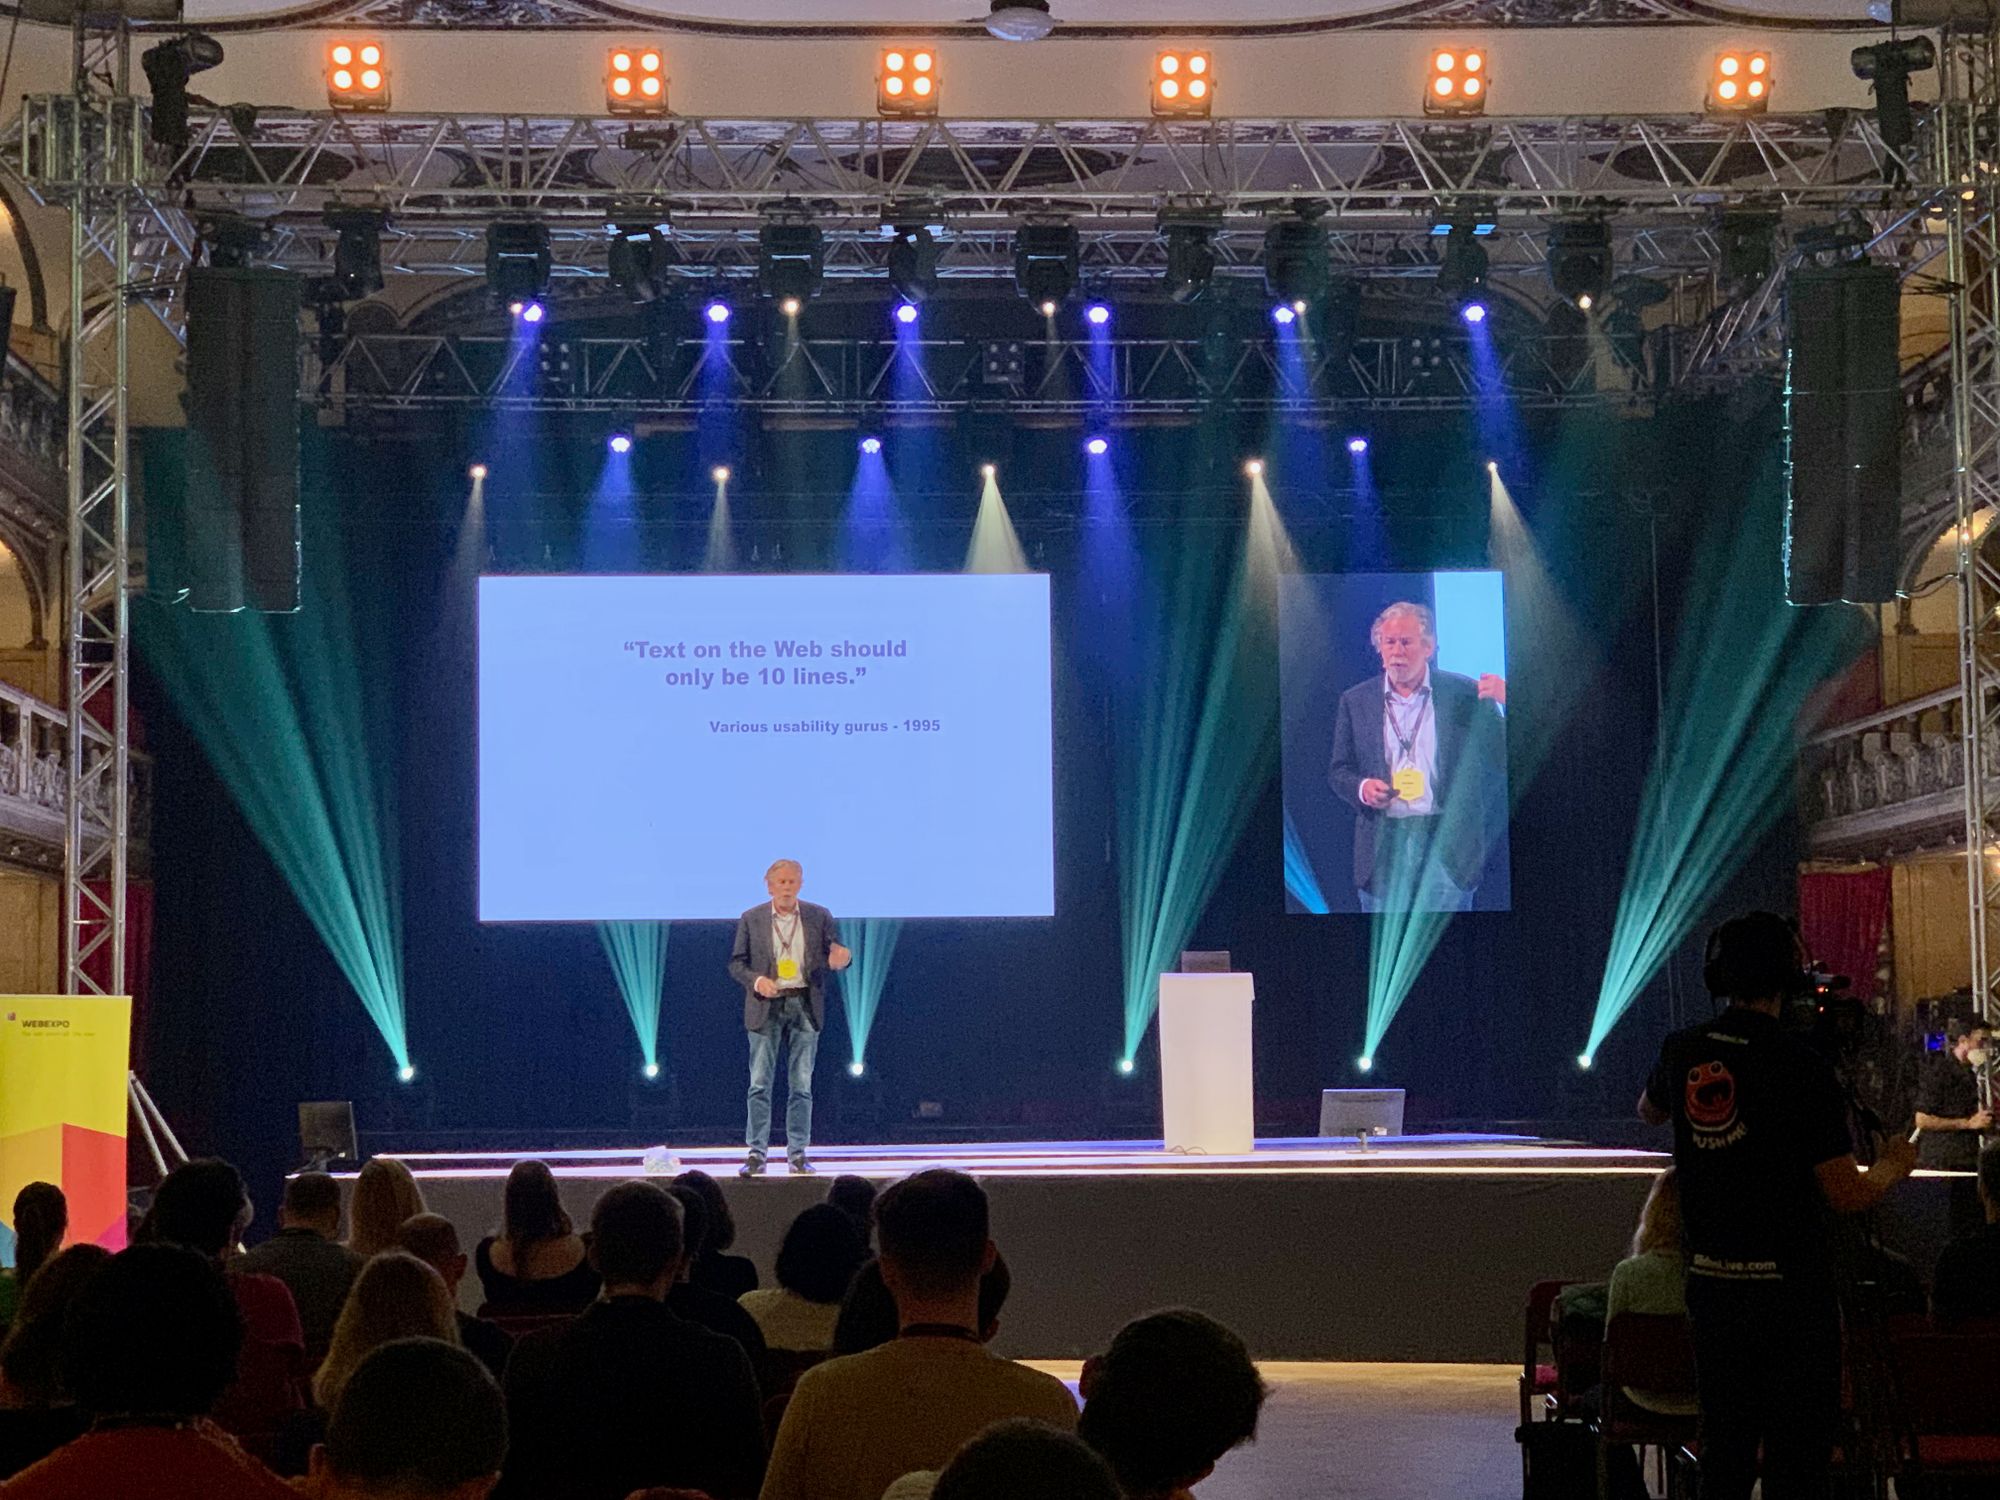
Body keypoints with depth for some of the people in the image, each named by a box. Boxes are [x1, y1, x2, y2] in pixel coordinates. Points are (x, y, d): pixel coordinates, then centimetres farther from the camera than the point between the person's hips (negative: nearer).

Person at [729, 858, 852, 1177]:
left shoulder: (819, 917, 6)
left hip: (805, 1006, 1)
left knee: (801, 1085, 3)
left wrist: (840, 959, -19)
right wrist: (756, 980, -15)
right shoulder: (751, 920, 5)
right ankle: (756, 1153, 2)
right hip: (765, 1008, -1)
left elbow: (837, 955, 5)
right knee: (760, 1084, -1)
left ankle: (798, 1153, 8)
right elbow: (736, 963, 5)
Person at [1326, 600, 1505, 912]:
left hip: (1447, 846, -1)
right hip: (1382, 848, 1)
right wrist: (1362, 789, -10)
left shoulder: (1466, 694, 4)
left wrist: (1507, 702, -15)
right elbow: (1338, 772, 13)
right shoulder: (1355, 701, 9)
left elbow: (1502, 754, 2)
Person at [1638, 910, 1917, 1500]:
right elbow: (1848, 1195, -13)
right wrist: (1892, 1166, 7)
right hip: (1791, 1287, -5)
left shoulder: (1683, 1052, 2)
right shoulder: (1802, 1068, -15)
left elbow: (1648, 1110, 26)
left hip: (1709, 1281, 5)